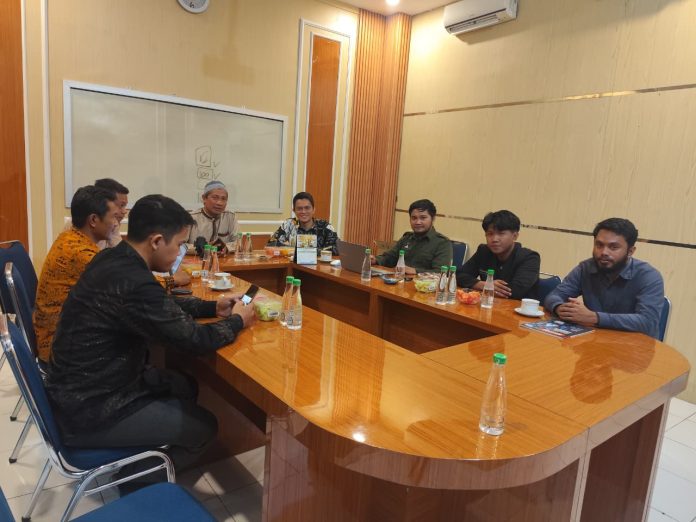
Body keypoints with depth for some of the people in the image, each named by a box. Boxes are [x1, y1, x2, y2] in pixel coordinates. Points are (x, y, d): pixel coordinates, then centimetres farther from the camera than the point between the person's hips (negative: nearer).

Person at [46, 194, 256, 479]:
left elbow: (163, 304, 13)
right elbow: (195, 340, -24)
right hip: (88, 411, -9)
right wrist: (236, 320, -6)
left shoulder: (113, 260, -2)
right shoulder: (133, 283, -32)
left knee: (185, 386, 20)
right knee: (204, 425, 2)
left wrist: (212, 307, 6)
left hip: (79, 387, 9)